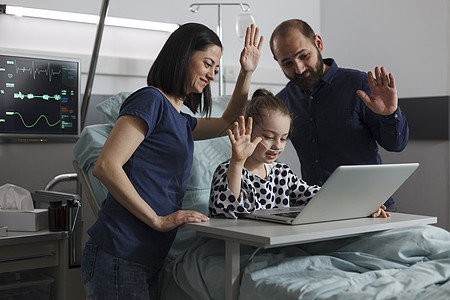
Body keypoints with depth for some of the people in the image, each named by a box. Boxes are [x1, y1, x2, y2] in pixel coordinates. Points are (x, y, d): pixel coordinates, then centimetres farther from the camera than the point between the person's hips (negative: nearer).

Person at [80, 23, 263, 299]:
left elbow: (229, 123, 38)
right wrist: (158, 220, -17)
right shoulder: (151, 100, -8)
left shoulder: (181, 122, 20)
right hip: (119, 258, -9)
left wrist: (246, 73, 26)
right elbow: (106, 167, -18)